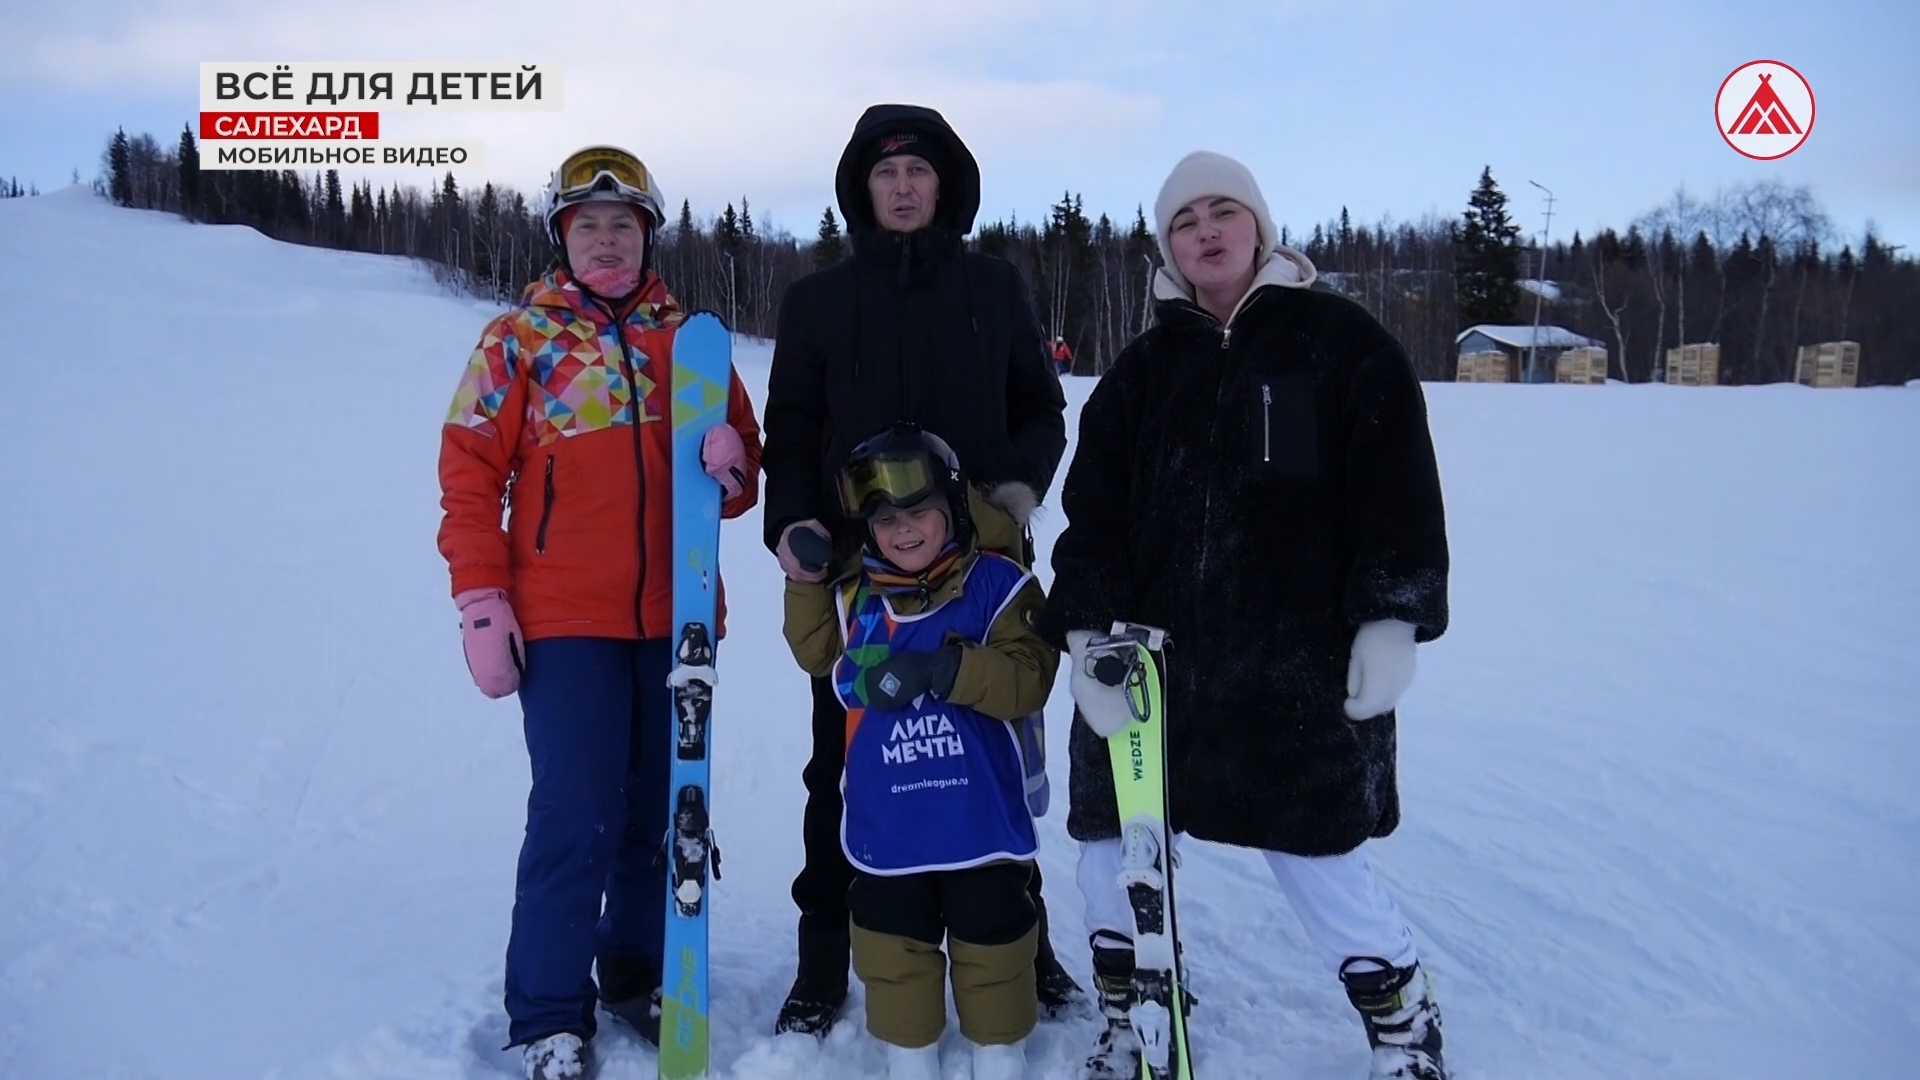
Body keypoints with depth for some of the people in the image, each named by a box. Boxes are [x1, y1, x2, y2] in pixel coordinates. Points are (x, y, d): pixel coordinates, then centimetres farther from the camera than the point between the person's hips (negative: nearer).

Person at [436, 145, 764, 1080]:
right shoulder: (518, 340, 4)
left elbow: (744, 477, 14)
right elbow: (470, 476, 0)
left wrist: (731, 465, -10)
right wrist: (480, 601, -8)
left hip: (674, 618, 3)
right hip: (565, 621, -3)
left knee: (660, 811, 10)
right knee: (575, 818, -6)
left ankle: (636, 974, 28)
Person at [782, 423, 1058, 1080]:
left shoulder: (998, 585, -7)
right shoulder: (856, 597, 5)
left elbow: (1028, 682, -15)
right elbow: (816, 655, 16)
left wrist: (947, 669, -28)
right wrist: (806, 578, 4)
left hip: (980, 822, -3)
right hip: (887, 824, 3)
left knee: (992, 948, 12)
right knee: (894, 952, 15)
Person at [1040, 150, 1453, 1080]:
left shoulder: (1340, 341, 2)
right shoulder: (1144, 368, 11)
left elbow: (1398, 490, -3)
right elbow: (1094, 510, 5)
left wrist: (1389, 622, -9)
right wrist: (1087, 632, -5)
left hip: (1300, 662, -3)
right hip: (1153, 657, 4)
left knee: (1317, 854, 3)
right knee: (1116, 838, 8)